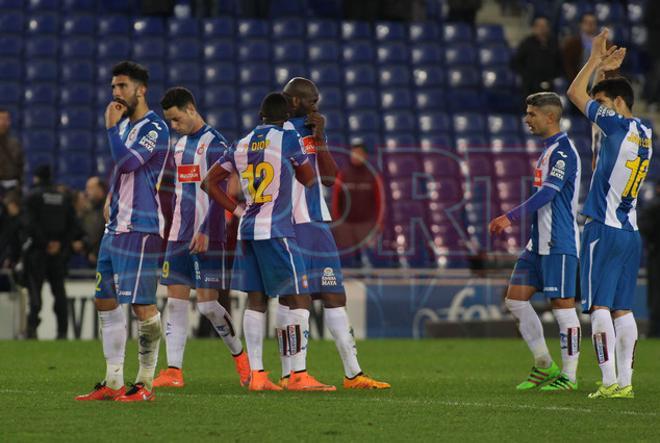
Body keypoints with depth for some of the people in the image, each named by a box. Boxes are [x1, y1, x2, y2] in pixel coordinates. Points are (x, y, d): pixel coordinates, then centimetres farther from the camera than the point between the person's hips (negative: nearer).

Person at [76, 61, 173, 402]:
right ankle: (113, 383, 14)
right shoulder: (125, 125, 17)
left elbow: (126, 161, -24)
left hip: (141, 229, -10)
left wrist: (111, 126, -12)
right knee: (105, 301, 9)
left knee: (142, 304, -8)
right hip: (116, 227, 10)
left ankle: (146, 384, -1)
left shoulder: (155, 128, -11)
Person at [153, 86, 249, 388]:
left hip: (207, 238, -7)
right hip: (179, 237, 7)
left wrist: (205, 232, -20)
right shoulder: (180, 145, 16)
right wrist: (175, 230, 18)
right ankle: (174, 371, -2)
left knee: (207, 303, -6)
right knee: (175, 301, 0)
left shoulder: (214, 144, -8)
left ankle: (239, 355, 16)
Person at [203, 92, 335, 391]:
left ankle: (256, 374, 5)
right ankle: (299, 375, -9)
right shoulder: (287, 139, -4)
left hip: (247, 231, 7)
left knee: (256, 300, 8)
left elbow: (209, 182, 15)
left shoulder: (241, 145, 13)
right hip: (276, 231, -6)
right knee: (299, 300, -4)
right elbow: (308, 179, 7)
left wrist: (237, 210, 15)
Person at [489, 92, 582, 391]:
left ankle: (569, 376, 1)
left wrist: (511, 217, -27)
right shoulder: (548, 150, 17)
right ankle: (544, 366, 14)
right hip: (539, 243, 10)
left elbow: (548, 194, -23)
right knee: (515, 299, 7)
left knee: (563, 305, -5)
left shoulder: (563, 151, -13)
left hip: (559, 243, -10)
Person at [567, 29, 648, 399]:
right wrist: (605, 67, 28)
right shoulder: (645, 133, 13)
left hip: (604, 230, -8)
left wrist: (596, 60, 8)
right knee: (623, 309, 7)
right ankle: (625, 382, 4)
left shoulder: (618, 126, -9)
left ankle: (610, 380, -13)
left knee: (600, 305, -7)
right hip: (632, 234, 8)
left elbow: (575, 93, -3)